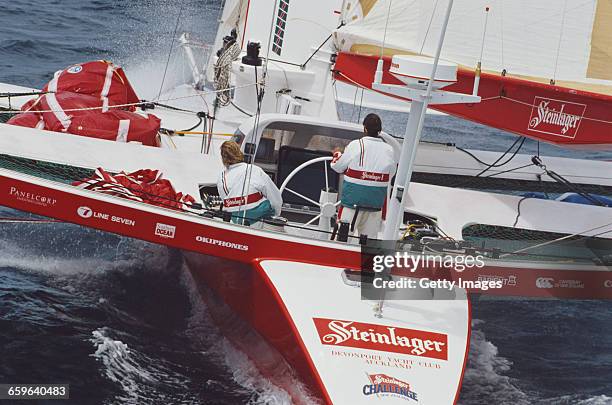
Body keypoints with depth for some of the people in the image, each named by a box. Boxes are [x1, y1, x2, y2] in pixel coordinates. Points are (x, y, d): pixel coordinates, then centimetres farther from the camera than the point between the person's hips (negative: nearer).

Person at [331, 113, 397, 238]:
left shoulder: (355, 145, -11)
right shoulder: (389, 150, -1)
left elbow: (338, 167, -1)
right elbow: (390, 175, 9)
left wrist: (337, 154, 20)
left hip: (353, 197, -3)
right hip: (377, 201, 3)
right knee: (369, 236, 12)